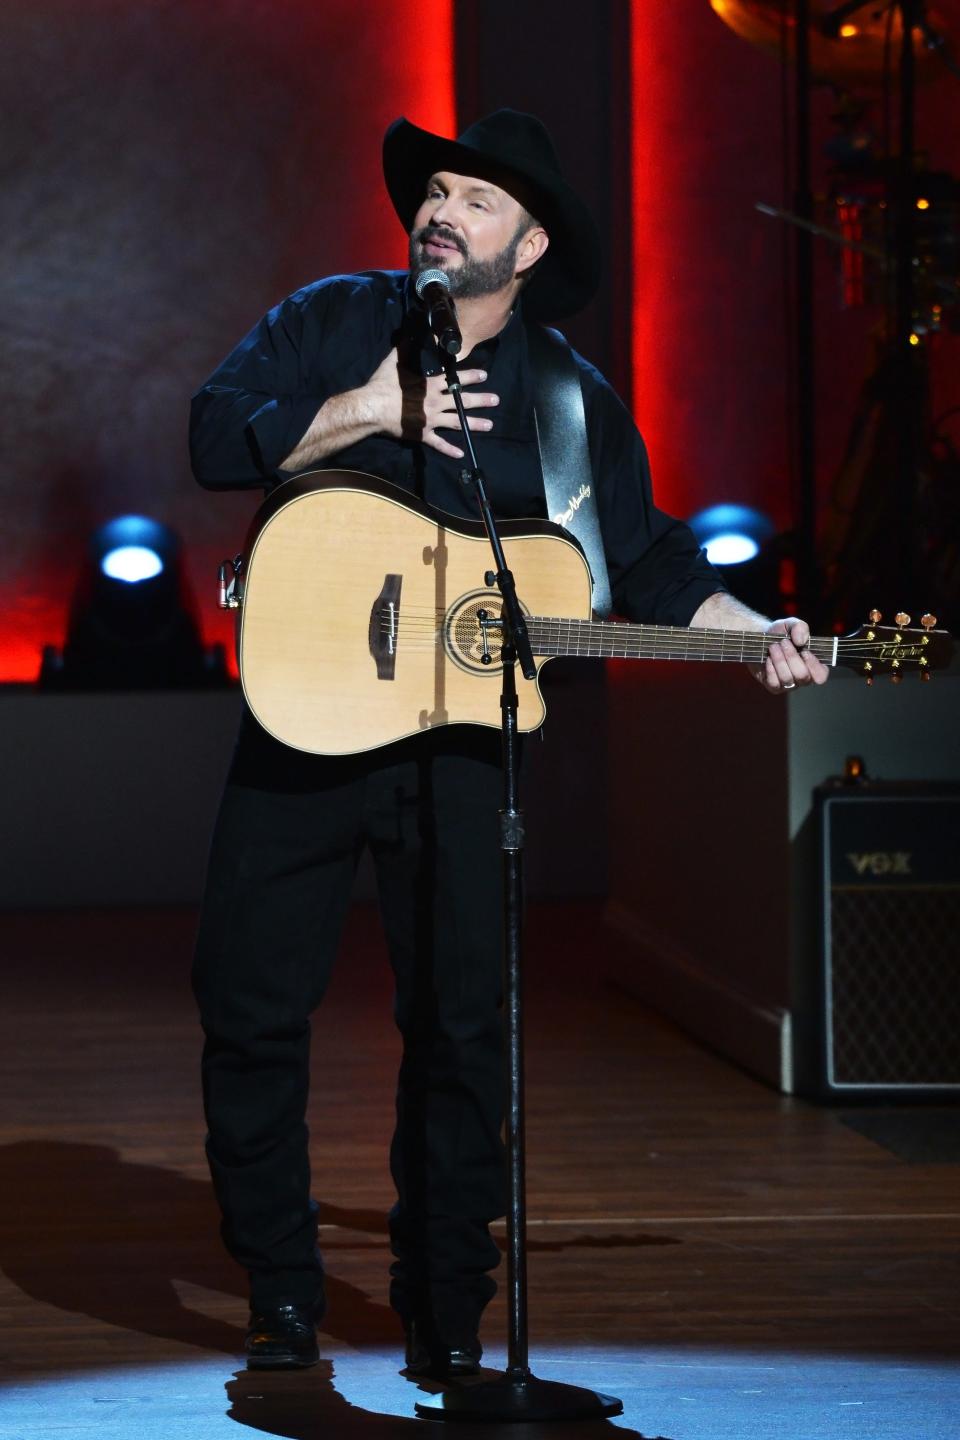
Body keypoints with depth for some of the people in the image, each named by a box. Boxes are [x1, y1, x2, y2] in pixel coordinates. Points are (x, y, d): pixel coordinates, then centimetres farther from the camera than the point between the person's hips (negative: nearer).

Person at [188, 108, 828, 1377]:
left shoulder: (573, 402, 5)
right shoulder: (332, 322, 5)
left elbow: (648, 560, 6)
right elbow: (217, 438, -5)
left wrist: (755, 635, -9)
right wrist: (370, 411, -14)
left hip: (460, 735, 0)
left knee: (459, 1021, -1)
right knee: (251, 1000, 0)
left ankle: (445, 1311, 12)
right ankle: (281, 1295, 14)